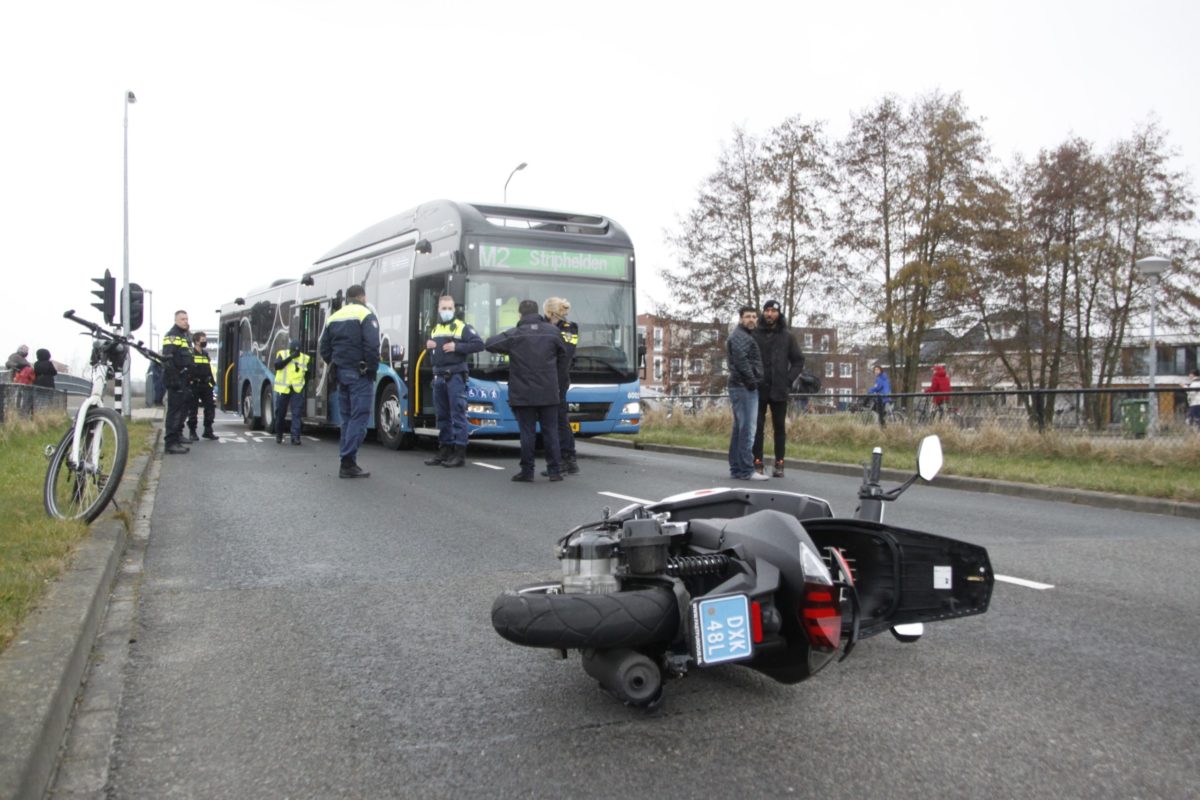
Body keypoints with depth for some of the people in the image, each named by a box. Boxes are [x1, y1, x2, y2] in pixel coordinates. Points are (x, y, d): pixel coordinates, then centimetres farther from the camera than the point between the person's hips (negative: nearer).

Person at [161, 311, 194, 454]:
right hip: (176, 380, -9)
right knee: (175, 410, -11)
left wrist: (189, 379, 23)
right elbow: (168, 360, -19)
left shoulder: (185, 336, 21)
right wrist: (174, 380, -25)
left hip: (184, 380, 9)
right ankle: (171, 443, -12)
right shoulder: (171, 336, -9)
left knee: (182, 410, 17)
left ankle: (178, 435, 29)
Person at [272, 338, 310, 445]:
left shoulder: (304, 358, 7)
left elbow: (308, 373, 14)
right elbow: (277, 365, -15)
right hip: (283, 388, 0)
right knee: (280, 413, 8)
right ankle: (278, 435, 25)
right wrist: (290, 357, -18)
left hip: (297, 389, 0)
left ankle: (295, 436, -10)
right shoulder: (282, 354, 2)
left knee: (297, 413, -9)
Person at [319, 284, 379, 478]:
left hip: (341, 373, 7)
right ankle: (348, 461, -12)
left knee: (347, 417, 12)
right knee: (359, 417, -6)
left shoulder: (334, 317, 16)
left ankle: (348, 462, 12)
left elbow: (324, 348, 15)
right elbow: (372, 345, -18)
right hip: (359, 374, -7)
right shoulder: (365, 315, -6)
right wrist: (373, 369, -9)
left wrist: (336, 365, 18)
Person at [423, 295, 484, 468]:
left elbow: (479, 344, -9)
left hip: (455, 376, -7)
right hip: (438, 376, 7)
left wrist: (457, 347, -16)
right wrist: (428, 346, 8)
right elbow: (428, 346, 32)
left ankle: (460, 452, -8)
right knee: (442, 415, 10)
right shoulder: (434, 329, 19)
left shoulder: (462, 327, -1)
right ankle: (445, 449, 17)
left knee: (458, 414, -8)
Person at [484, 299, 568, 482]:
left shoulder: (514, 334, -5)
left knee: (527, 432, 1)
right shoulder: (553, 331, 3)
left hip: (523, 393, -2)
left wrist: (508, 350, 17)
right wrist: (559, 383, 17)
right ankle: (554, 470, 9)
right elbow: (563, 356, 9)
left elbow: (489, 344, 1)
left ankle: (527, 472, 4)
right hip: (549, 392, 2)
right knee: (550, 431, 8)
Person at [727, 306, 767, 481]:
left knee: (739, 429, 12)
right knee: (747, 429, -12)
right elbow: (741, 361, -21)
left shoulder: (746, 336, 23)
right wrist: (752, 381, -15)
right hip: (744, 388, -11)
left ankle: (736, 468, 17)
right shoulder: (739, 336, -10)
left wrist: (753, 381, 15)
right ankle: (746, 470, -12)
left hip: (742, 388, 11)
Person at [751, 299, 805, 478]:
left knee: (780, 427, 5)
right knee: (757, 427, 0)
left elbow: (798, 361, 9)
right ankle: (757, 463, 4)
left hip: (779, 391, 1)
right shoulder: (754, 334, 1)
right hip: (758, 390, -1)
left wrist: (789, 380, -3)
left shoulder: (787, 336, 6)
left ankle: (779, 464, 10)